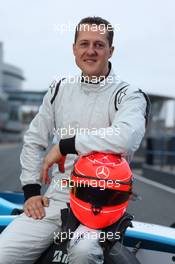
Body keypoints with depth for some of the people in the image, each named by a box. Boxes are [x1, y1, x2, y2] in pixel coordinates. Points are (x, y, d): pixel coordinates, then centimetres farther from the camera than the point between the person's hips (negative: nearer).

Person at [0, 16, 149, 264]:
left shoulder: (128, 95, -5)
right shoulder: (60, 89, 12)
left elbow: (126, 137, -27)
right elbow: (34, 140, 18)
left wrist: (65, 145, -18)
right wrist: (31, 190, 8)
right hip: (56, 197, 4)